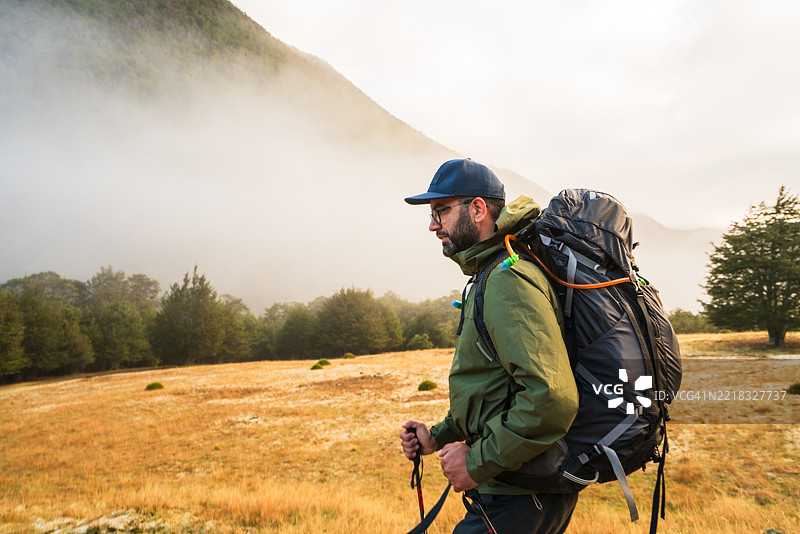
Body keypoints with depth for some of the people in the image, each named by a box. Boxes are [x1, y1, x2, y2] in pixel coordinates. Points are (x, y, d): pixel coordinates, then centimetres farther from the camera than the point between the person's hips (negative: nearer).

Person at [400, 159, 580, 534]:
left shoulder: (508, 280, -21)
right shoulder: (490, 278, 14)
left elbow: (551, 397, -32)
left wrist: (478, 462, -21)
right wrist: (438, 436, 13)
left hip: (520, 500, -10)